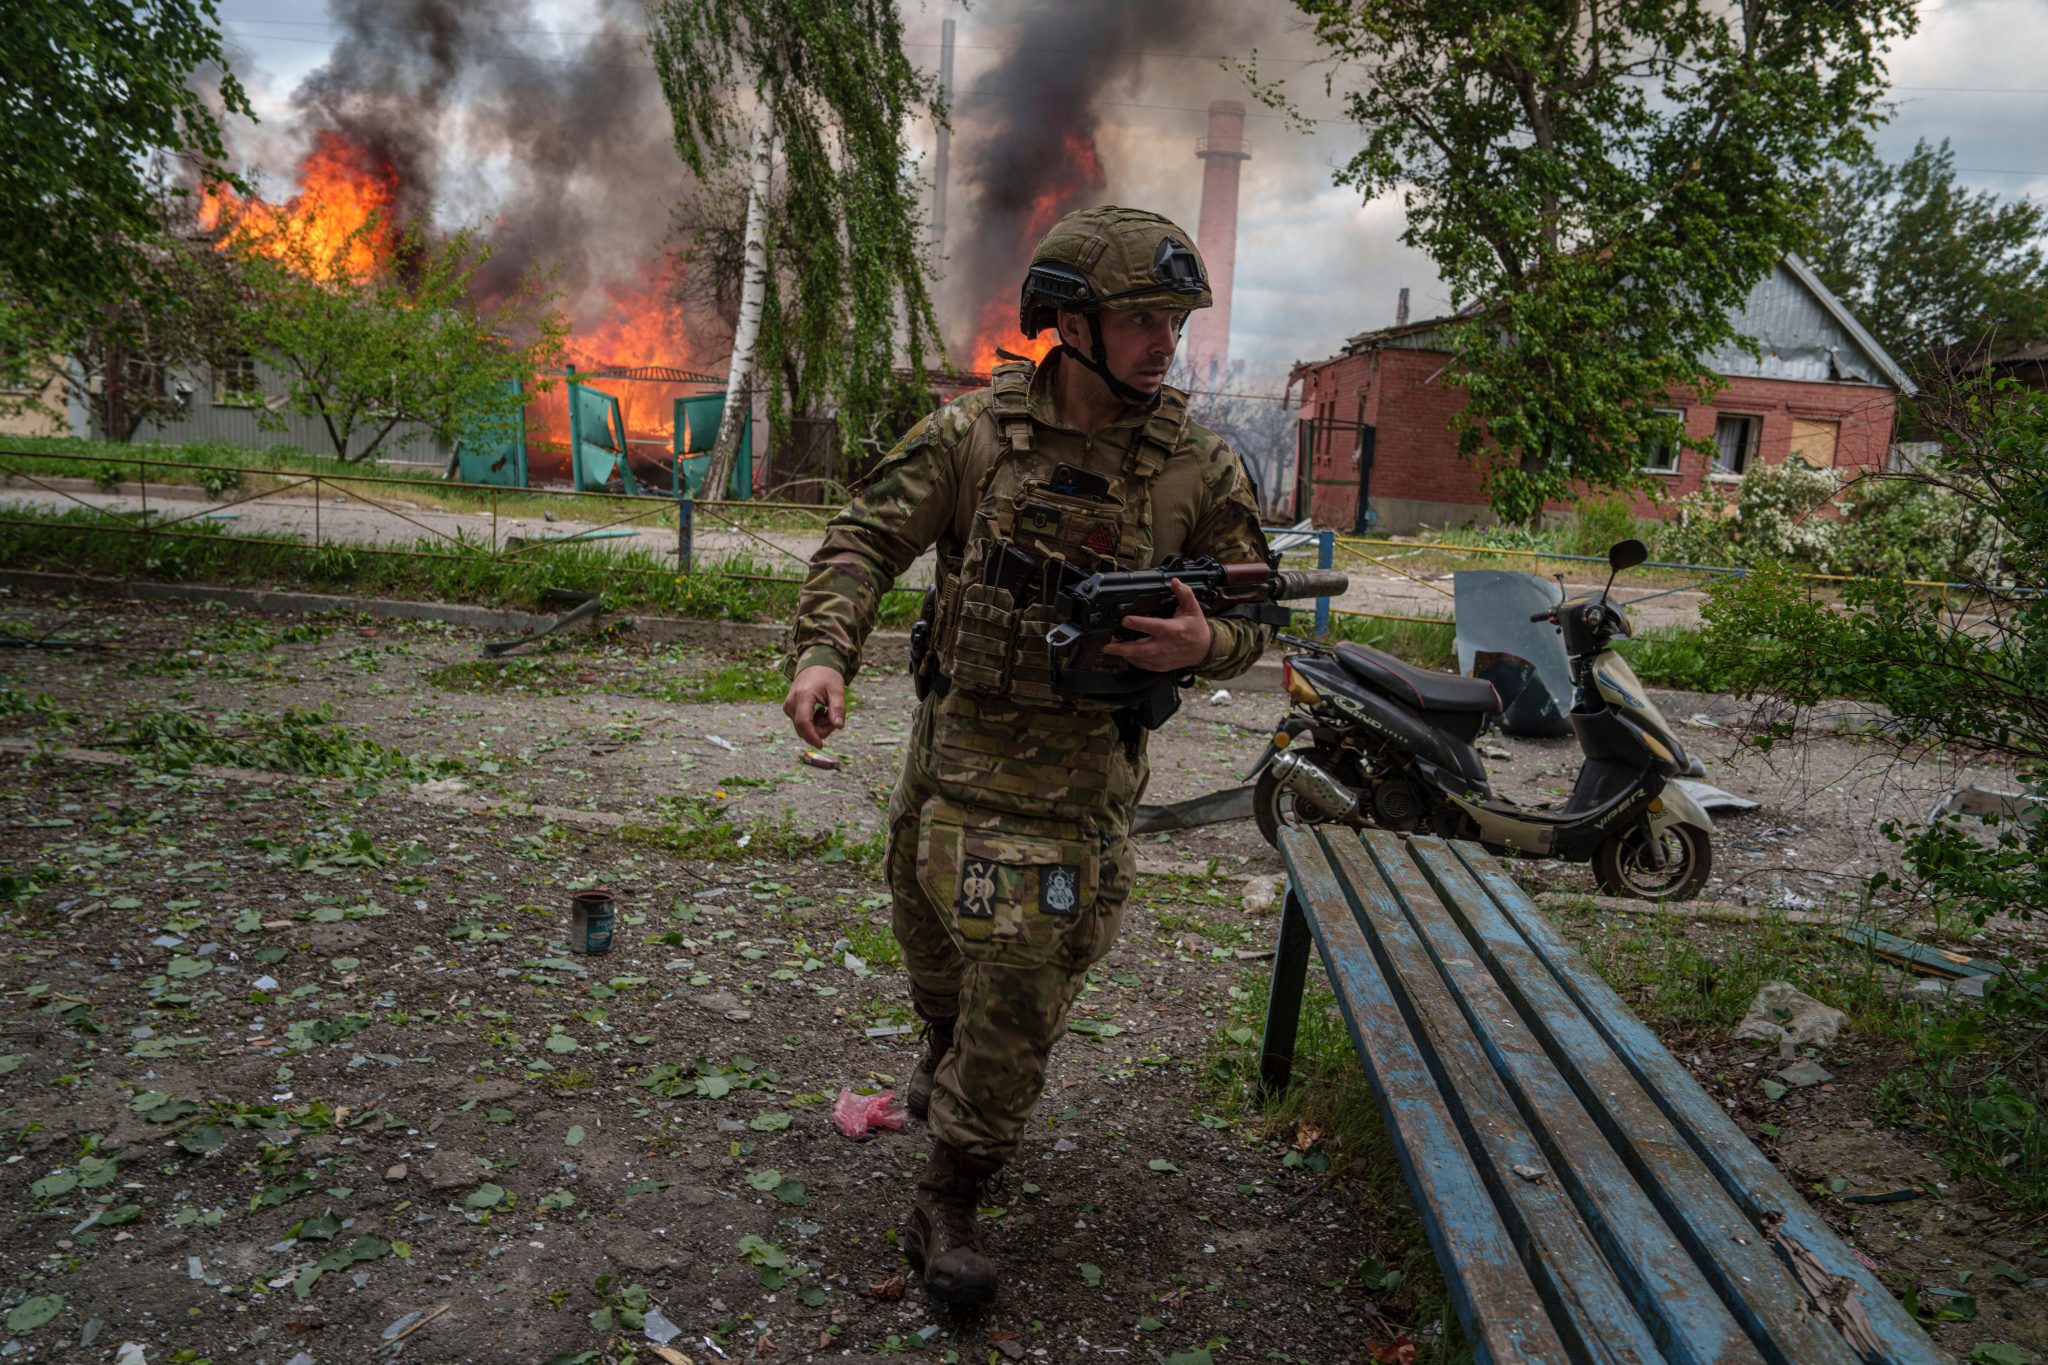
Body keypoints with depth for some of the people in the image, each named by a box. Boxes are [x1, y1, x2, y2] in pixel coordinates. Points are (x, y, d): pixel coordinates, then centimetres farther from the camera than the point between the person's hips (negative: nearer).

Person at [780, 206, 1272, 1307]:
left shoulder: (1199, 470, -6)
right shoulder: (975, 435, -7)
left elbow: (1254, 613, 2)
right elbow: (865, 540, -4)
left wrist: (1203, 646, -21)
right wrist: (823, 651, -21)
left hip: (1080, 775, -2)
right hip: (956, 742, 2)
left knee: (1022, 987, -2)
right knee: (930, 937, 23)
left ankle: (948, 1206, 18)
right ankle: (944, 1055, 58)